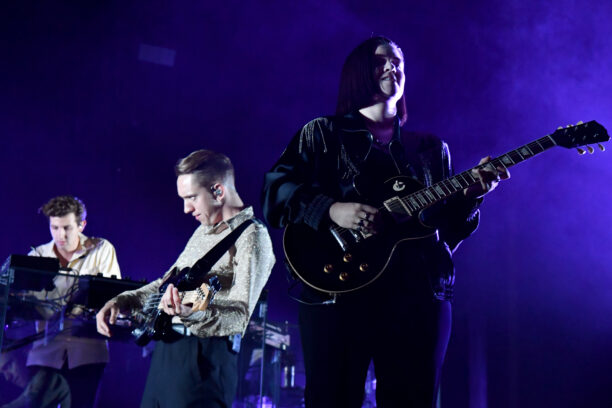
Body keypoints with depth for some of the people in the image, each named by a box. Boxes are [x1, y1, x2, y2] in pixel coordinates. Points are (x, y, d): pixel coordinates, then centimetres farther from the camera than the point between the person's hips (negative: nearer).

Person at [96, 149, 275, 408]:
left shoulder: (250, 235, -10)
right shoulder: (205, 230, 19)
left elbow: (240, 316, -20)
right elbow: (167, 282, 29)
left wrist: (191, 313, -37)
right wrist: (121, 301, 14)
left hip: (202, 360, -9)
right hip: (167, 351, 9)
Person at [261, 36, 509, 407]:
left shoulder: (431, 148, 19)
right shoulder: (322, 134, 10)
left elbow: (448, 227, 15)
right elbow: (275, 192, -2)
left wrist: (469, 196, -5)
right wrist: (331, 210, -18)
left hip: (419, 293, 3)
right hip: (338, 290, -3)